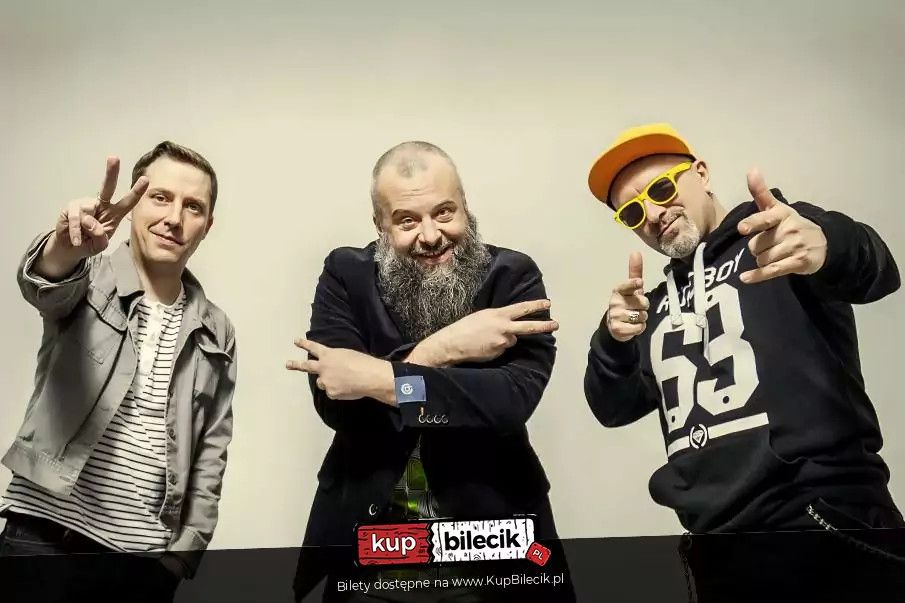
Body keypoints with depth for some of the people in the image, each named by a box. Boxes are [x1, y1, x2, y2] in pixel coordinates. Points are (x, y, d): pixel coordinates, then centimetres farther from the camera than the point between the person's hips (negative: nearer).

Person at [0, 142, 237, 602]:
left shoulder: (216, 333, 7)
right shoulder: (89, 280, 0)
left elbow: (210, 451, 9)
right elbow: (43, 282, -24)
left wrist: (188, 545, 2)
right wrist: (65, 247, -45)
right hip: (46, 537, -2)